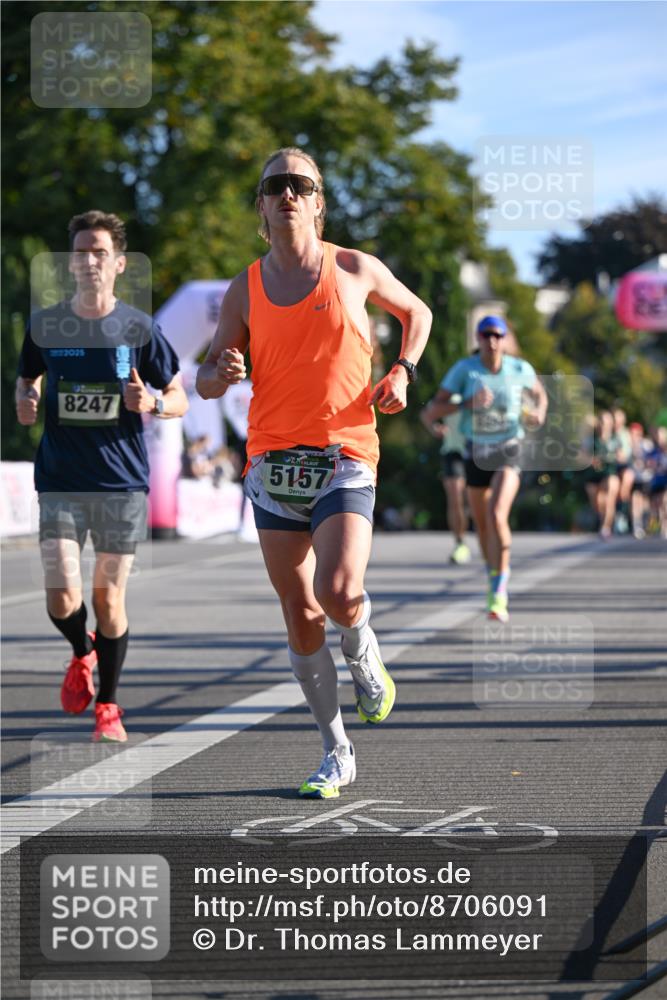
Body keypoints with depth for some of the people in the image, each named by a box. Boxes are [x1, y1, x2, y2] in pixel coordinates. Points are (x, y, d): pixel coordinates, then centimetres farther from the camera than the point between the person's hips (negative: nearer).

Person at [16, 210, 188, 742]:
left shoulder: (138, 328, -2)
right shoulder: (45, 324, 2)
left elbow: (179, 399, 6)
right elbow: (28, 379, 19)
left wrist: (151, 404, -16)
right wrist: (25, 403, -4)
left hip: (123, 482, -1)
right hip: (60, 482, 1)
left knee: (109, 598, 3)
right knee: (62, 599, -9)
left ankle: (108, 707, 22)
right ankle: (82, 653, 26)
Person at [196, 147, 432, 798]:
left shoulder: (355, 270, 4)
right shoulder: (245, 291, 7)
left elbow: (416, 312, 21)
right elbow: (207, 379, 12)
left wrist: (402, 371, 4)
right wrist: (220, 373, -12)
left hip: (344, 457, -2)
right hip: (272, 462, 2)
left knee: (339, 594, -22)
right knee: (300, 614, 2)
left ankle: (364, 658, 14)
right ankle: (336, 753, 14)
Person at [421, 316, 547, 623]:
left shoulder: (520, 369, -9)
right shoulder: (463, 369, -13)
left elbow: (540, 394, 15)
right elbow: (430, 413, -16)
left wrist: (539, 414, -8)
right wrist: (467, 403, -29)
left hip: (508, 452, -2)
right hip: (476, 453, 2)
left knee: (497, 516, -25)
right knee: (482, 525, 15)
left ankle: (499, 595, -22)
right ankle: (493, 572, 45)